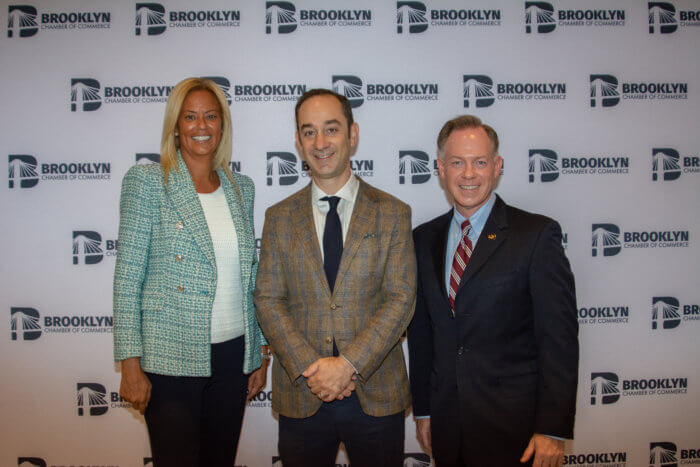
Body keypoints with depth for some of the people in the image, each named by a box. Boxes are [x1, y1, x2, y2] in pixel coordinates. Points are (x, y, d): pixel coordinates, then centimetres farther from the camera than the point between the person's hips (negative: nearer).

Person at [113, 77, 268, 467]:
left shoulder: (241, 187, 8)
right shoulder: (147, 180, -4)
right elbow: (128, 277, -7)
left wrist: (261, 353, 11)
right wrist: (131, 364, -10)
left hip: (234, 355, 4)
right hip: (171, 358, -4)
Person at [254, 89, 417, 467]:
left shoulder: (392, 213, 1)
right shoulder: (279, 218, 5)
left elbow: (401, 298, -6)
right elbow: (268, 301, 0)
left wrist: (349, 363, -15)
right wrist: (310, 368, -12)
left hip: (376, 394, -1)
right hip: (301, 397, 1)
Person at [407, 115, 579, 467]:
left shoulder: (537, 234, -9)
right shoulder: (423, 239, 5)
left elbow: (559, 338, -10)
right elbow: (420, 332, 9)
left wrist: (553, 429, -12)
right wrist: (422, 410, 9)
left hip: (513, 428, -4)